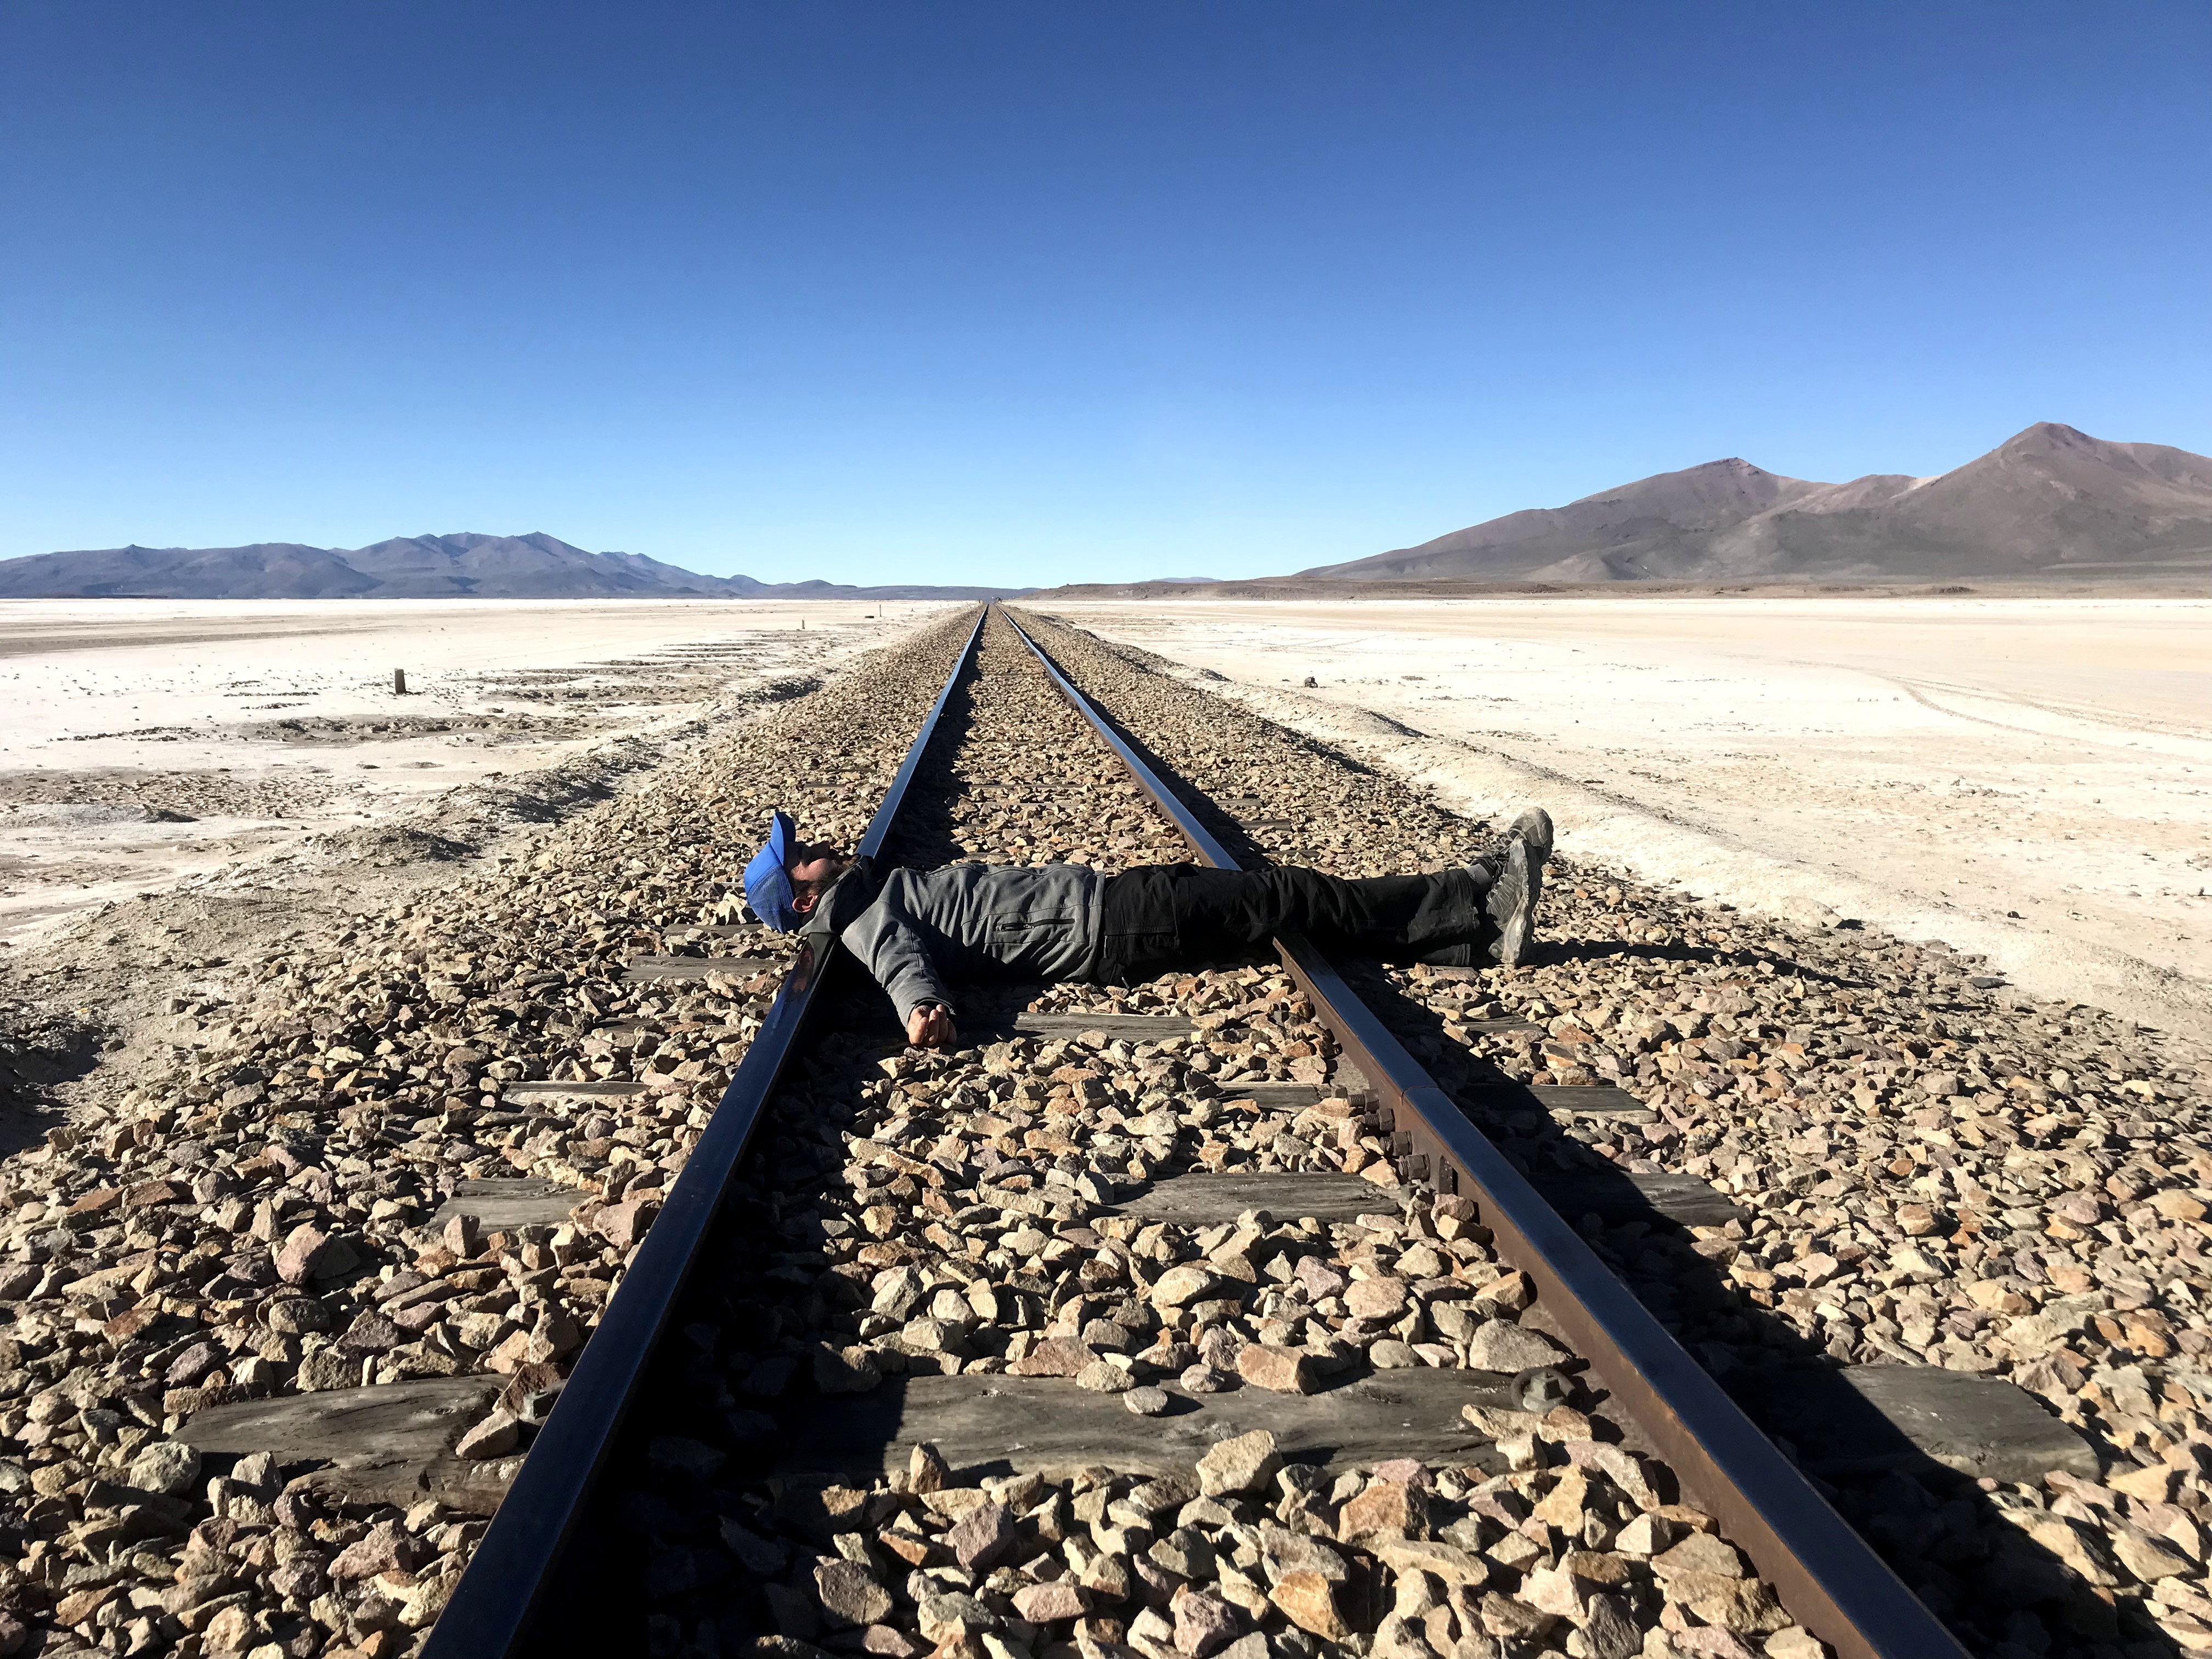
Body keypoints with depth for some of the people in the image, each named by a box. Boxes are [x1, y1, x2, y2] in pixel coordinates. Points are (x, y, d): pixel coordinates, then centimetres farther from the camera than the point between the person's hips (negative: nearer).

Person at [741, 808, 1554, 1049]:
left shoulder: (889, 888, 20)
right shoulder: (866, 921, -7)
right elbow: (903, 957, -28)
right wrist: (922, 1003, -47)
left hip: (1105, 894, 8)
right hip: (1114, 931, -8)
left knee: (1285, 890, 2)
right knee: (1292, 896, -8)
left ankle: (1483, 918, 7)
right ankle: (1479, 898, 2)